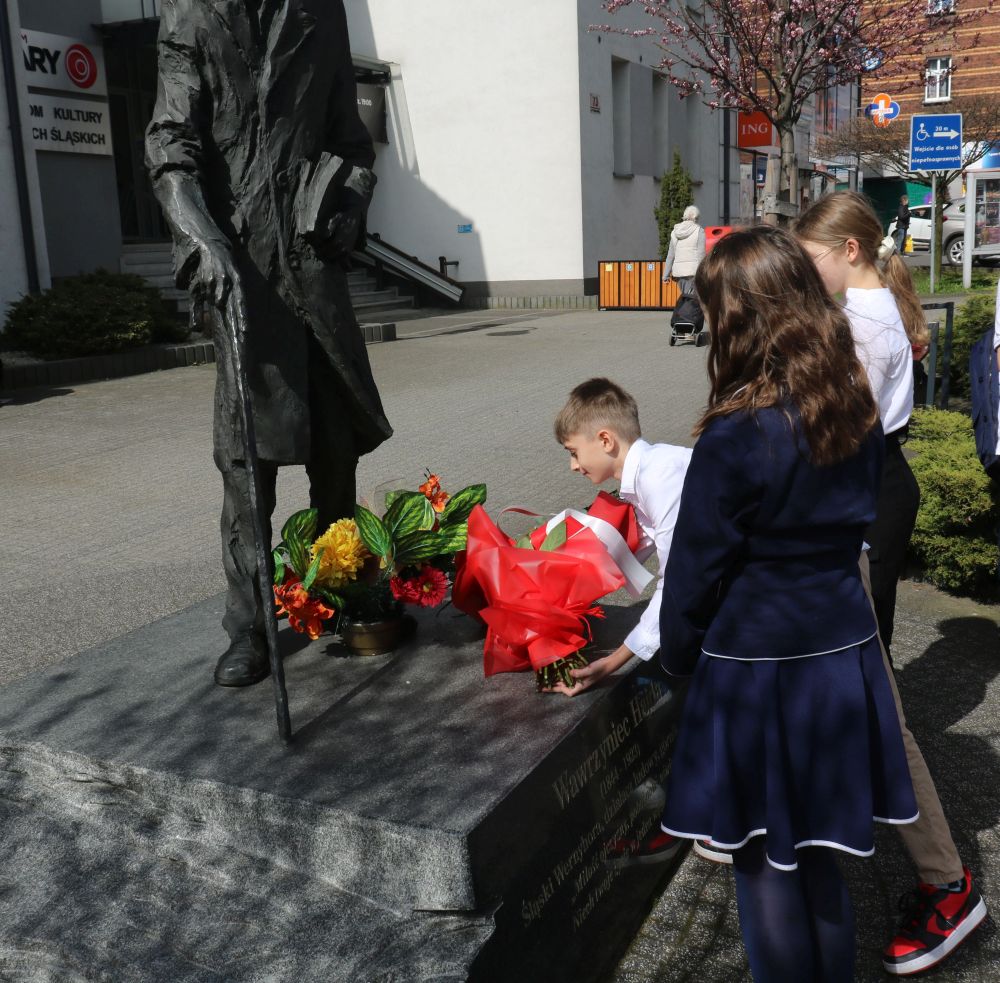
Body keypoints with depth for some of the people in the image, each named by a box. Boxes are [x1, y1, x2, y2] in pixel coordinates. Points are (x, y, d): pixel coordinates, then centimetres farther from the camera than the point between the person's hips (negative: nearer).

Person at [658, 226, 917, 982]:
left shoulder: (737, 436, -20)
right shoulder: (858, 410, 0)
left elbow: (698, 565, -11)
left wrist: (678, 654, 5)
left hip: (758, 669, -7)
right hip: (844, 655, 7)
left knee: (765, 863, 12)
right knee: (817, 856, 21)